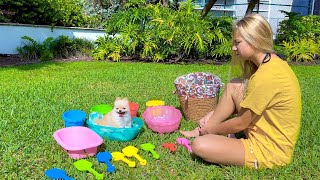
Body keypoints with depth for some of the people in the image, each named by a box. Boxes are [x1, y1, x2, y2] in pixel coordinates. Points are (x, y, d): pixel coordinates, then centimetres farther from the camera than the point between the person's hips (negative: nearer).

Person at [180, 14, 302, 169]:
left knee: (199, 145, -23)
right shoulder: (271, 61, 2)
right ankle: (202, 132, 9)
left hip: (269, 149, -9)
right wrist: (214, 114, 6)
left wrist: (210, 130, 0)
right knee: (234, 86, 6)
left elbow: (240, 123, -16)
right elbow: (242, 106, 13)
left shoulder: (265, 76, -28)